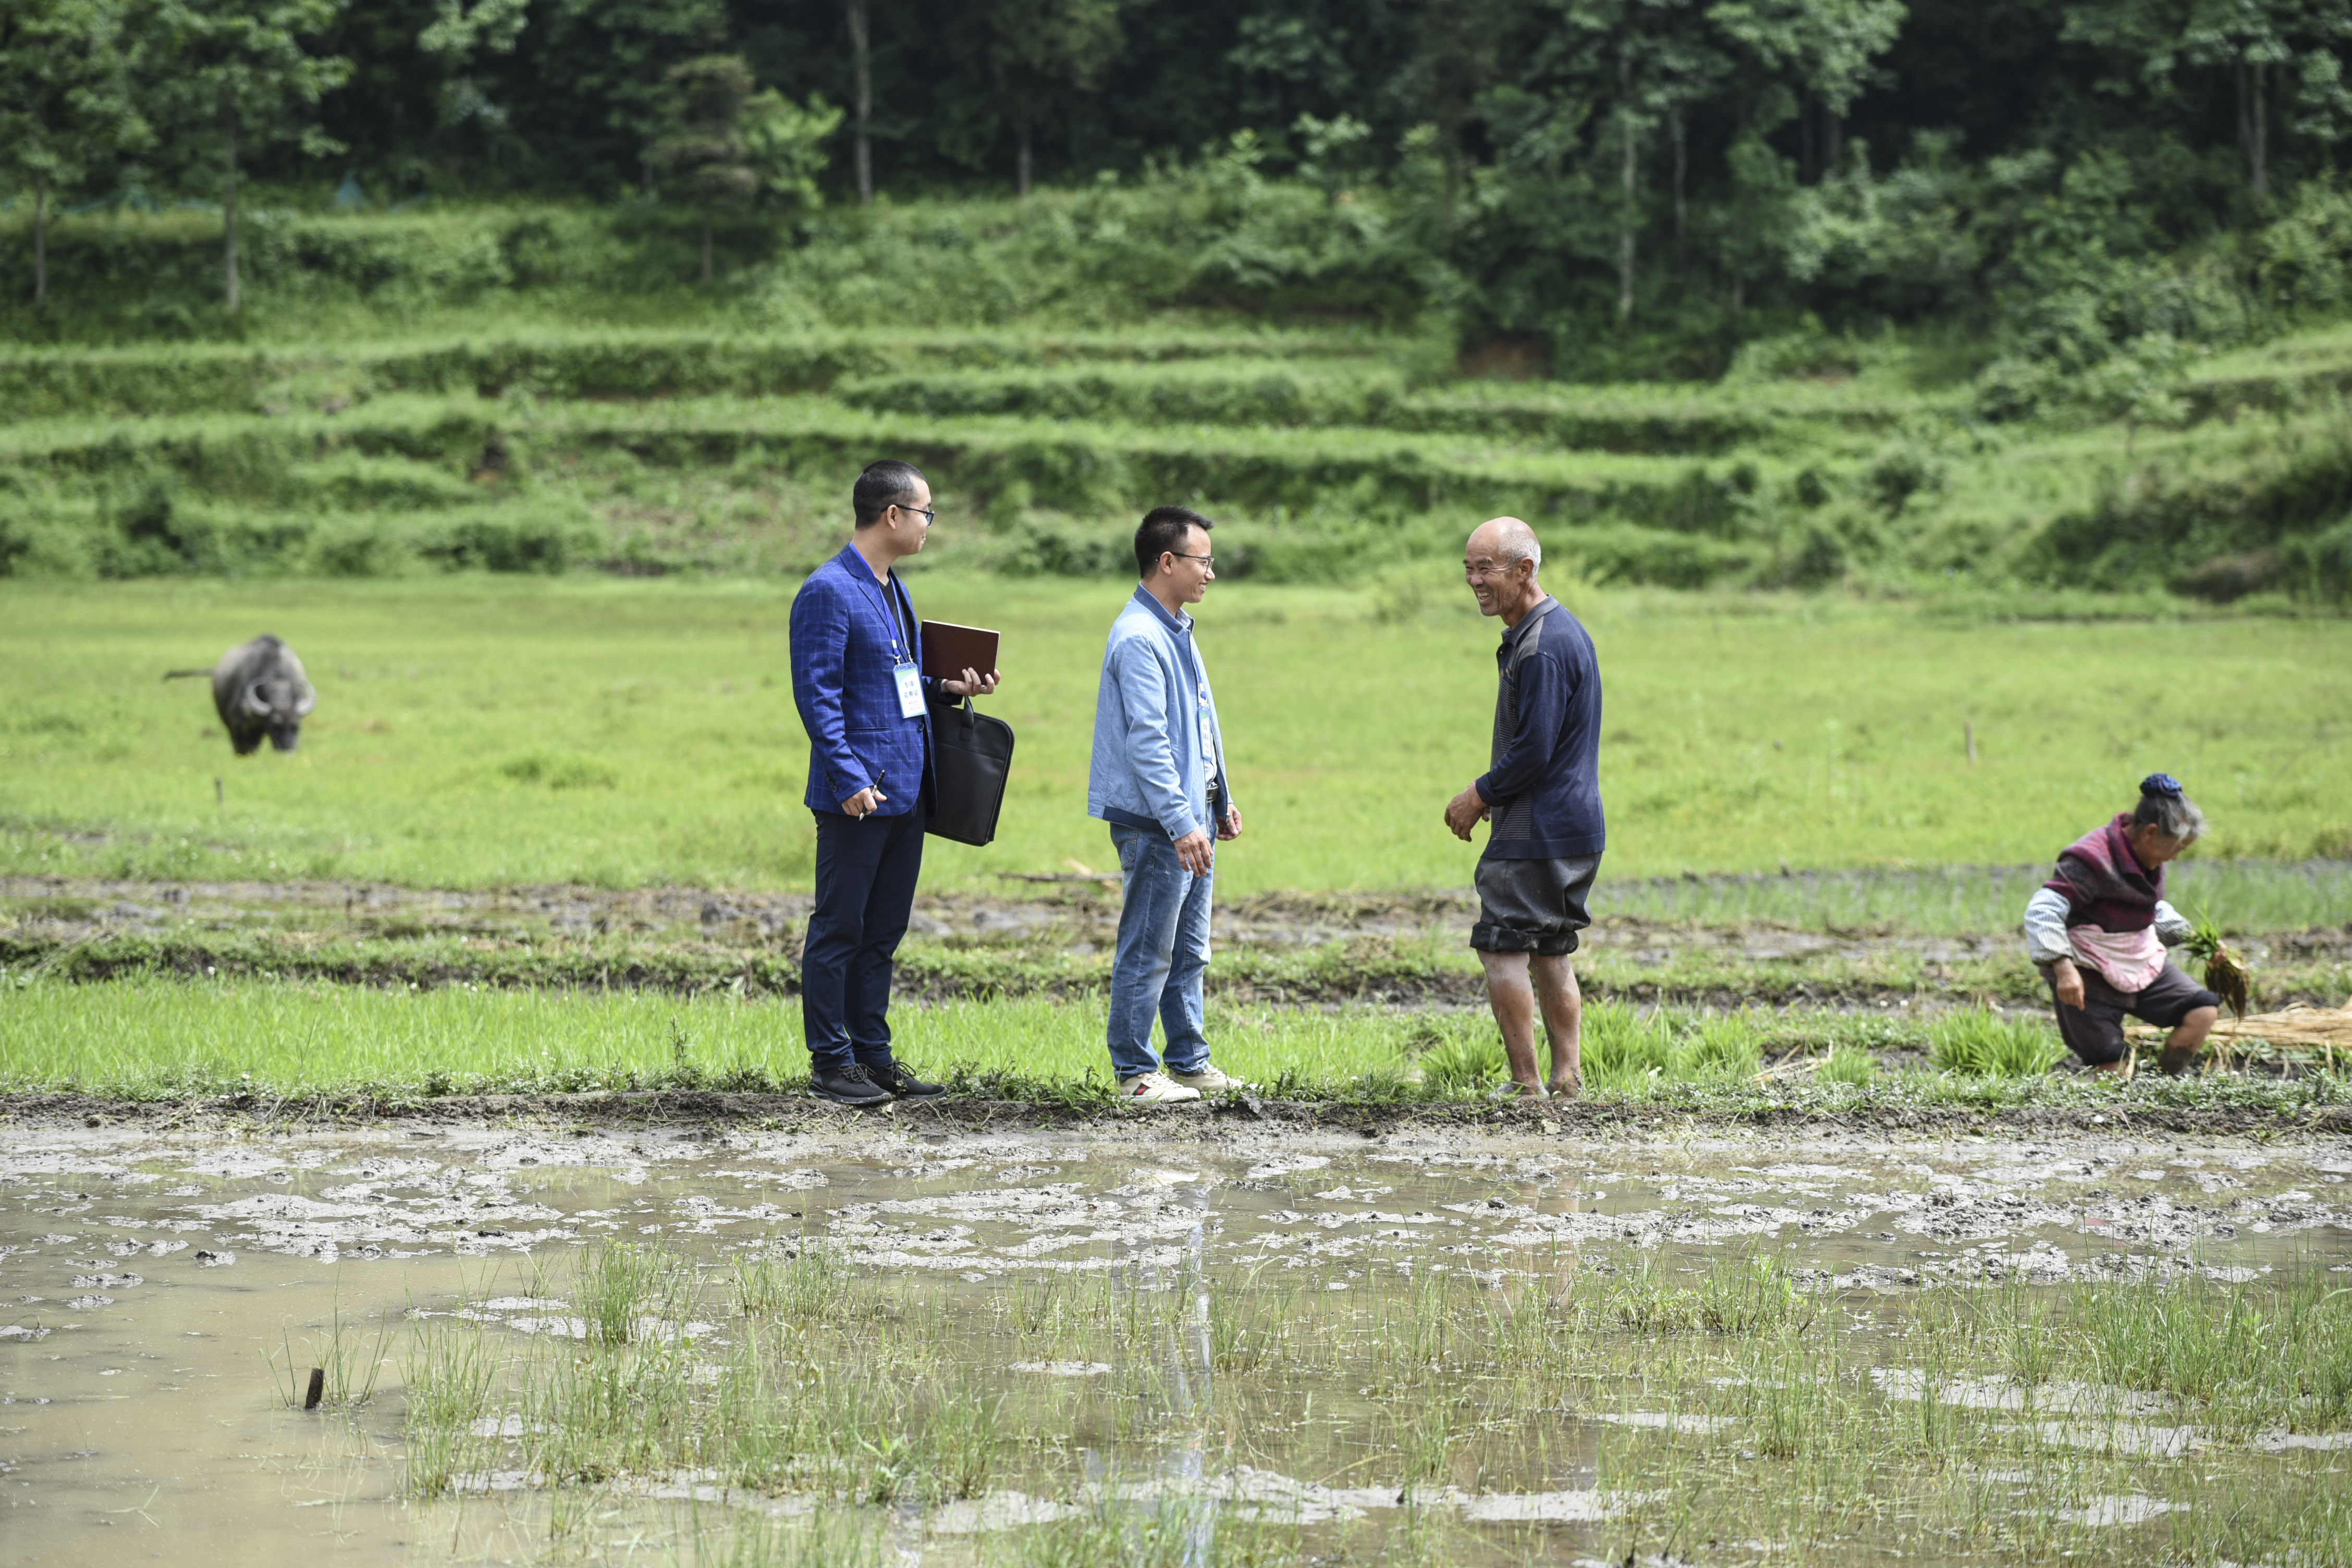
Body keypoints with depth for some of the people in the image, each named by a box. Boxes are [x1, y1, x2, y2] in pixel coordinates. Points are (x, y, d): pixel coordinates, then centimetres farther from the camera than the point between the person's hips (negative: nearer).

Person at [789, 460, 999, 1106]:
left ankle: (873, 1056, 18)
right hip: (859, 795, -9)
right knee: (838, 931, -1)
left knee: (882, 932, 12)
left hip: (905, 788, 9)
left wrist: (947, 688, 8)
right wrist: (850, 779, -22)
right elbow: (817, 694, -16)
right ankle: (831, 1063, 4)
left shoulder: (892, 590, 17)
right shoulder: (828, 592, -13)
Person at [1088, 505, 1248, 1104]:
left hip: (1191, 819, 10)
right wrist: (1181, 823, -24)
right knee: (1148, 952, -3)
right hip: (1155, 825, -10)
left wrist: (1221, 802, 21)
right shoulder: (1138, 638, -17)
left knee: (1189, 950, 14)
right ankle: (1134, 1072, 3)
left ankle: (1189, 1062, 22)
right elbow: (1147, 740, -22)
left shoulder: (1176, 632, 15)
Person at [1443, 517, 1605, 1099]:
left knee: (1502, 949, -7)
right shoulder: (1560, 628, 14)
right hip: (1574, 827, 10)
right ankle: (1568, 1080, 15)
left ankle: (1527, 1088, -6)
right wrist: (1490, 789, 16)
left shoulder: (1542, 647, -19)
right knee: (1551, 953, 14)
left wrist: (1479, 797, -9)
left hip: (1535, 832, -10)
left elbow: (1534, 751, -22)